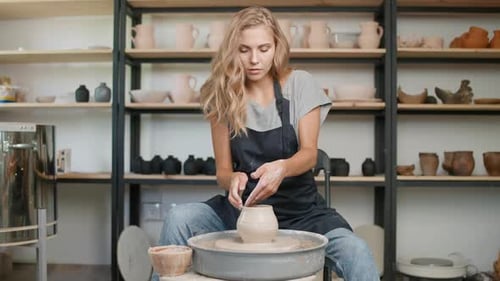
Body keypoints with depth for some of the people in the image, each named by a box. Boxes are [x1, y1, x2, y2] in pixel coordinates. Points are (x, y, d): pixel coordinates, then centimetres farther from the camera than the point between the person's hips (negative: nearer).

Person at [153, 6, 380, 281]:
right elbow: (223, 170, -1)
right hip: (242, 207, 1)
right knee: (178, 219, -26)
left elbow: (309, 153, -11)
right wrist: (233, 180, -26)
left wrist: (282, 167, -34)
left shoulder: (300, 84, -4)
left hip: (298, 207, -1)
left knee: (357, 254, -29)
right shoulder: (222, 96, -2)